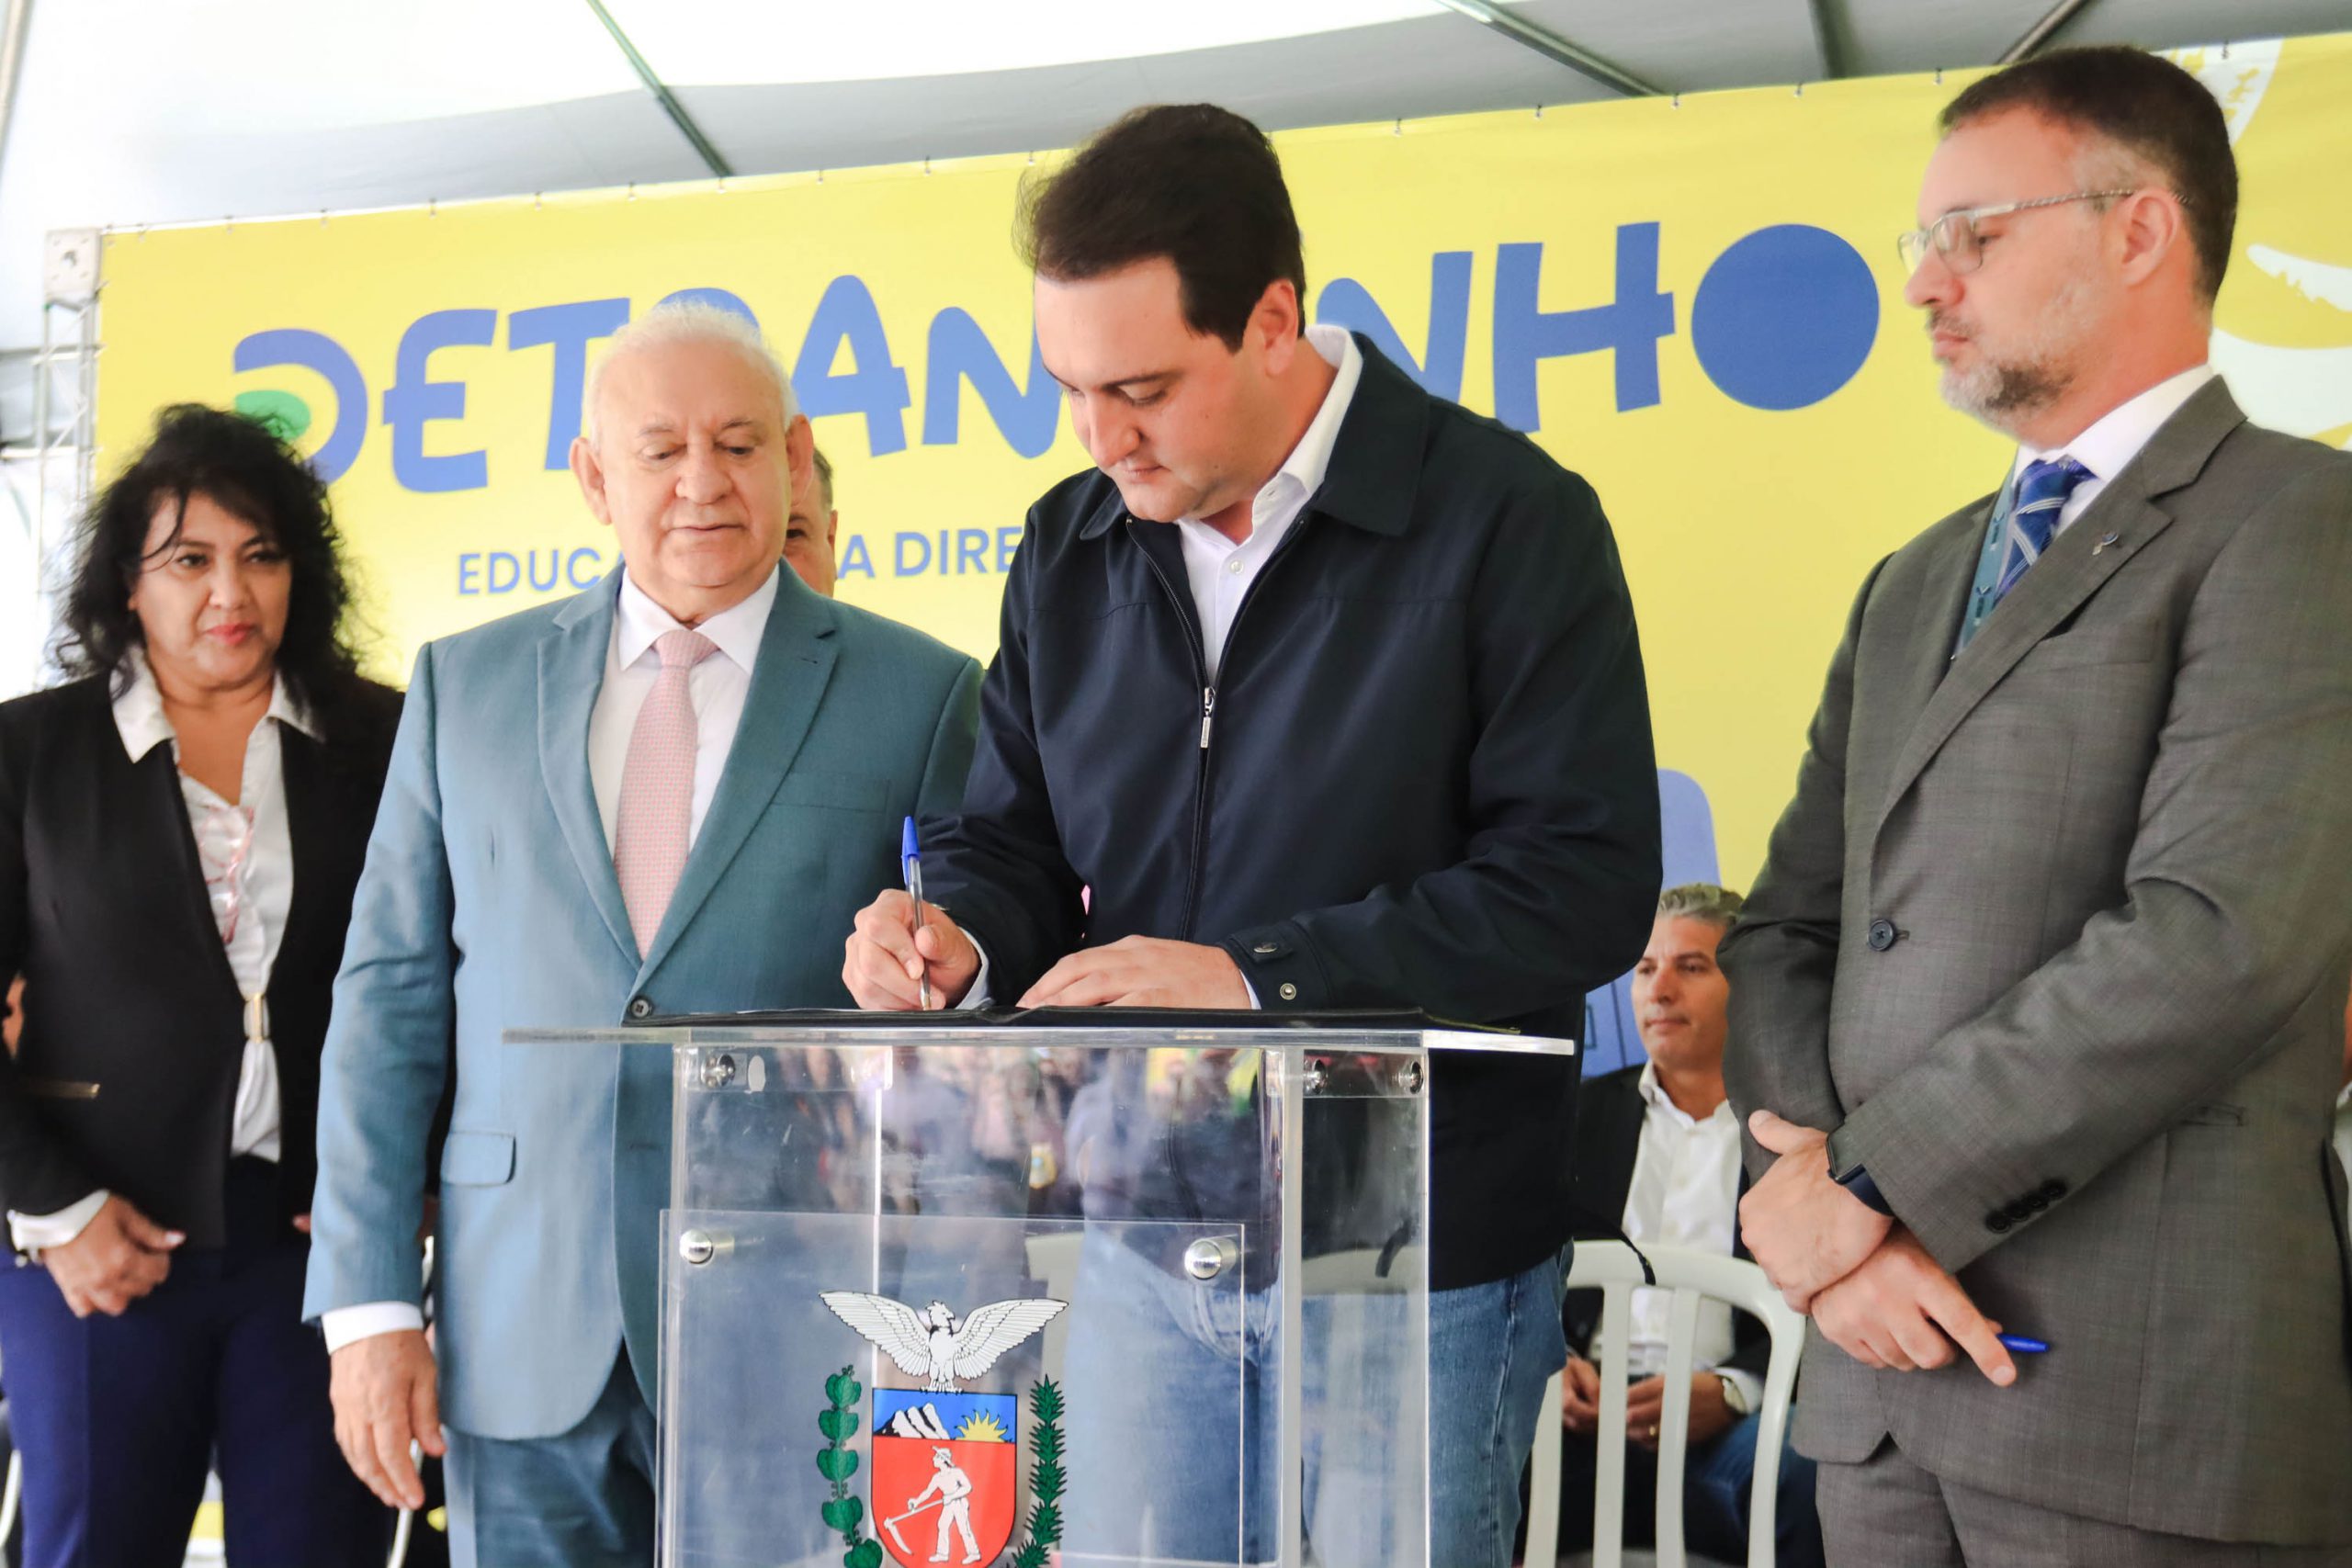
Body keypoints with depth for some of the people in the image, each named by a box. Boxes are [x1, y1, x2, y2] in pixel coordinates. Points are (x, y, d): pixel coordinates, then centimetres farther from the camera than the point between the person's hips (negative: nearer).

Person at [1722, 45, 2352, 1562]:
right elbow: (1786, 928, 15)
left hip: (2145, 1389, -6)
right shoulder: (1914, 585, 18)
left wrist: (1870, 1181, -13)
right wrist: (1798, 1169, -5)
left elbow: (2222, 940, -18)